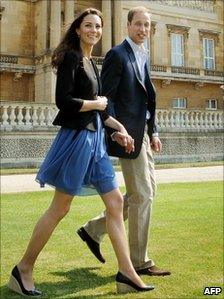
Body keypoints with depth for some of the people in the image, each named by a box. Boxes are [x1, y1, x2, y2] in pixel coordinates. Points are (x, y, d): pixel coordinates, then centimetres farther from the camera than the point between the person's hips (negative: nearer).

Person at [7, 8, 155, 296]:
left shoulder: (91, 63, 17)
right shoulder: (71, 57, -9)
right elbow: (63, 100, -20)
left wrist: (119, 127, 13)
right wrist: (97, 104, -8)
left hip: (94, 138, 9)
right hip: (76, 137, -9)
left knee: (115, 202, 6)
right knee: (59, 208, -1)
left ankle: (127, 273, 13)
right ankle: (23, 270, 15)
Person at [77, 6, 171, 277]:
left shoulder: (144, 55, 18)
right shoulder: (117, 54, -8)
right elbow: (105, 96, -14)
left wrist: (153, 132, 15)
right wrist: (115, 130, -21)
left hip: (143, 132, 9)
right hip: (127, 133, -9)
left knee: (145, 192, 14)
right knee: (142, 195, -3)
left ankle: (94, 229, 23)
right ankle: (139, 261, 11)